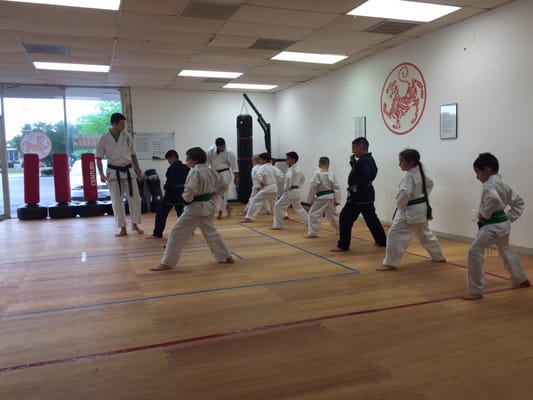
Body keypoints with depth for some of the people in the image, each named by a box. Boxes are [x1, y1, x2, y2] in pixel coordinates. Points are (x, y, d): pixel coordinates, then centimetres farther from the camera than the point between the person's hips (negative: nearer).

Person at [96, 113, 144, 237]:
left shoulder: (128, 137, 1)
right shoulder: (103, 139, -6)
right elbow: (98, 158, 0)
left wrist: (138, 171, 8)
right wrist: (101, 174, -9)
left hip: (128, 171, 2)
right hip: (113, 172, -2)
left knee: (135, 198, 1)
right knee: (117, 201, 2)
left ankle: (135, 224, 19)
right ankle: (123, 228, 13)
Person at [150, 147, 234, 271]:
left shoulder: (195, 172, -17)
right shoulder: (211, 171, 6)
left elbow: (190, 190, -30)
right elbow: (223, 185, 14)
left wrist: (187, 199, -11)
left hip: (195, 207, -8)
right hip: (209, 206, 8)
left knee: (177, 233, -1)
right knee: (211, 232, 25)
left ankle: (167, 263, 2)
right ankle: (226, 257, 29)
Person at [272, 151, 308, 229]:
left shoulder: (291, 169, -17)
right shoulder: (298, 168, 11)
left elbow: (288, 178, -35)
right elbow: (303, 178, 25)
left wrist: (286, 188, -22)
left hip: (290, 191, -9)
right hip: (297, 191, 10)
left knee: (278, 206, -5)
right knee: (298, 207, 27)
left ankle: (278, 225, -6)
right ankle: (308, 221, 35)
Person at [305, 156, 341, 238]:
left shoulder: (317, 174, -15)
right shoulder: (331, 175, 2)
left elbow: (313, 188, -14)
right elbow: (336, 188, 3)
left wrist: (310, 200, -5)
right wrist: (337, 200, 8)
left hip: (321, 198, -7)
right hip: (331, 197, 7)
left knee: (313, 214, -2)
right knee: (333, 214, 23)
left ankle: (312, 232, -6)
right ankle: (339, 230, 36)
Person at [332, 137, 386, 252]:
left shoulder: (363, 161, -19)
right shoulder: (369, 159, 12)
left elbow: (365, 177, -33)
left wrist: (357, 189, -21)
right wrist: (353, 162, 7)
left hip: (358, 196, -10)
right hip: (367, 195, 10)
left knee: (345, 219, -4)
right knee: (371, 218, 20)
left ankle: (343, 245, -2)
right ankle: (382, 241, 30)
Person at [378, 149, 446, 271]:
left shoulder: (409, 176, -20)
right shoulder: (420, 173, 9)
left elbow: (404, 193, -33)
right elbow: (430, 184, 25)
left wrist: (400, 206, -17)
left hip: (411, 211, -10)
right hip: (422, 209, 10)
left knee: (395, 234, -10)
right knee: (425, 233, 27)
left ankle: (390, 263, -10)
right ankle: (439, 256, 42)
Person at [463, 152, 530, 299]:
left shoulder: (489, 184, -18)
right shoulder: (502, 183, 12)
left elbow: (494, 199, -39)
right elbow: (518, 201, 19)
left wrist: (484, 214, -24)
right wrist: (509, 218, 13)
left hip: (492, 225, -11)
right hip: (502, 223, 11)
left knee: (474, 251, -15)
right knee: (505, 250, 31)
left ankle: (475, 291, -14)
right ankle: (521, 280, 50)